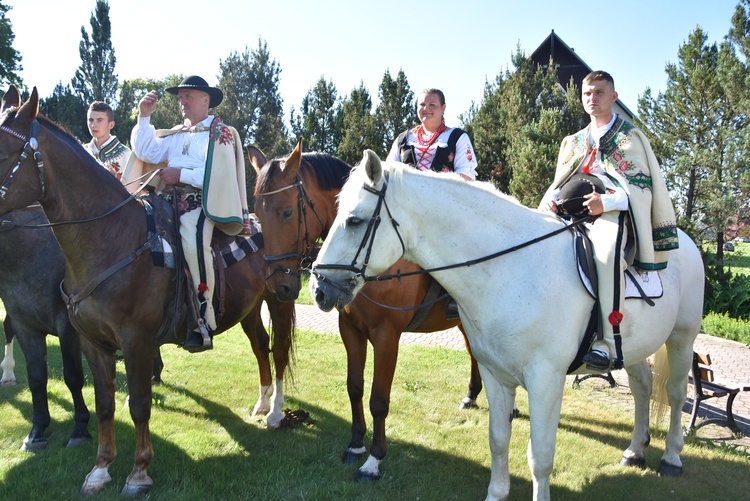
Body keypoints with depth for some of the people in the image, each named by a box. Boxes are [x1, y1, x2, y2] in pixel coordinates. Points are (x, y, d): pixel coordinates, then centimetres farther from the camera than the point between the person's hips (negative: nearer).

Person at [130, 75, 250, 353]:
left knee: (193, 241, -34)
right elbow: (145, 153, 15)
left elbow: (219, 174, -12)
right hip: (172, 202, 8)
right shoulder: (176, 135, 25)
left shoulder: (221, 132, 3)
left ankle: (204, 322, -29)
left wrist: (181, 175, -15)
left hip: (203, 203, -8)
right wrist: (144, 117, 10)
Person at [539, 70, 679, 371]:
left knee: (606, 253, -39)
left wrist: (607, 202, -18)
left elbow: (643, 188, 0)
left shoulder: (631, 138, 11)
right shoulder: (573, 143, 26)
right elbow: (560, 185, 22)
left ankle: (607, 344, -41)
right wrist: (551, 198, -3)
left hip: (615, 215, -6)